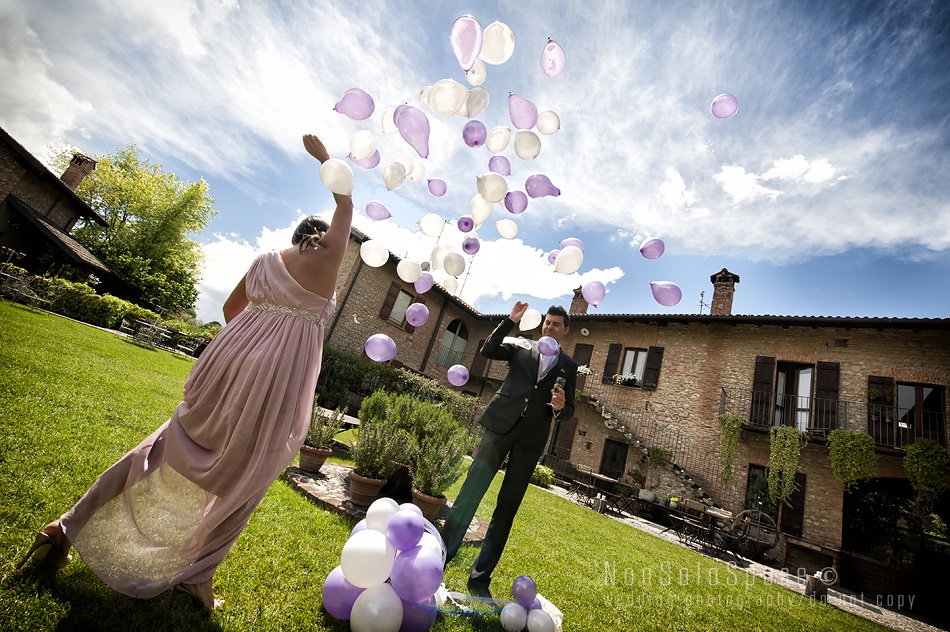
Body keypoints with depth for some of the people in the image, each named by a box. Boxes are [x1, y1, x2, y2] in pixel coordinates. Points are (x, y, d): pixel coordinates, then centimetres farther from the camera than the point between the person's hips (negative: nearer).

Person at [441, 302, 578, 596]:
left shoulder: (568, 365, 14)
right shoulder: (521, 346, 12)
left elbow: (568, 410, 14)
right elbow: (488, 350, -3)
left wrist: (560, 407, -9)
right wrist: (510, 321, -7)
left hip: (532, 437, 1)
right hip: (502, 424, -1)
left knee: (508, 506, 5)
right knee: (472, 489, -7)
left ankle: (480, 576, 16)